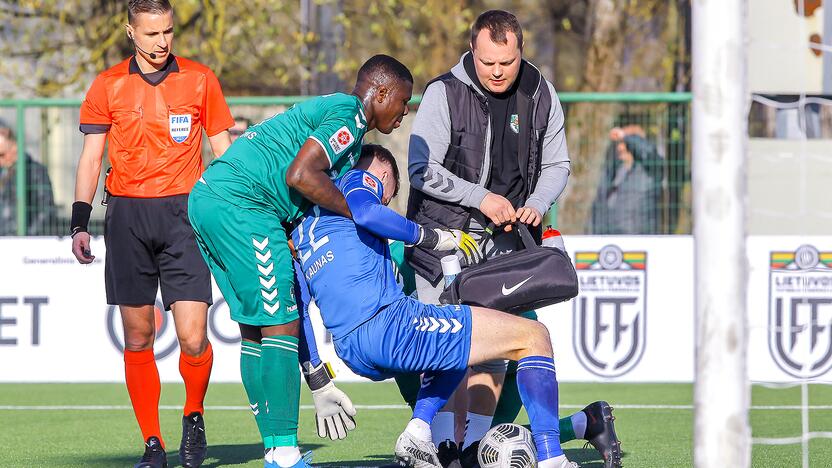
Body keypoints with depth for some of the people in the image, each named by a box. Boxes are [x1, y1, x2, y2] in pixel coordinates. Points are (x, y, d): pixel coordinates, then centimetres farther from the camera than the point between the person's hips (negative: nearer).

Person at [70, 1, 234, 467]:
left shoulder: (201, 80, 6)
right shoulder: (108, 86, 7)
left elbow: (223, 151, 11)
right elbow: (91, 157, 9)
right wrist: (80, 223, 1)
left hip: (185, 213, -1)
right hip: (127, 216, 1)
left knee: (193, 338, -10)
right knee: (138, 337, 2)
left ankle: (194, 415, 16)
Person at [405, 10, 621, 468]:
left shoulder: (540, 96, 2)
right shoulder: (445, 93, -10)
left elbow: (556, 164, 11)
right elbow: (422, 169, -11)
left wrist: (536, 204, -8)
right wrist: (481, 198, -18)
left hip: (503, 241, 3)